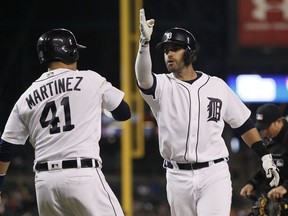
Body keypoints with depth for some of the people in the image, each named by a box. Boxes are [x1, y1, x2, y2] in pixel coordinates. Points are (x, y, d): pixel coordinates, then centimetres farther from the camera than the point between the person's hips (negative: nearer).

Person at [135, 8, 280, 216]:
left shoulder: (217, 86, 6)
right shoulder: (162, 86, 1)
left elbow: (243, 122, 13)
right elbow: (143, 77, -23)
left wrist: (265, 156, 8)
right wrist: (145, 42, -39)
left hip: (214, 174, -1)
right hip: (178, 176, 2)